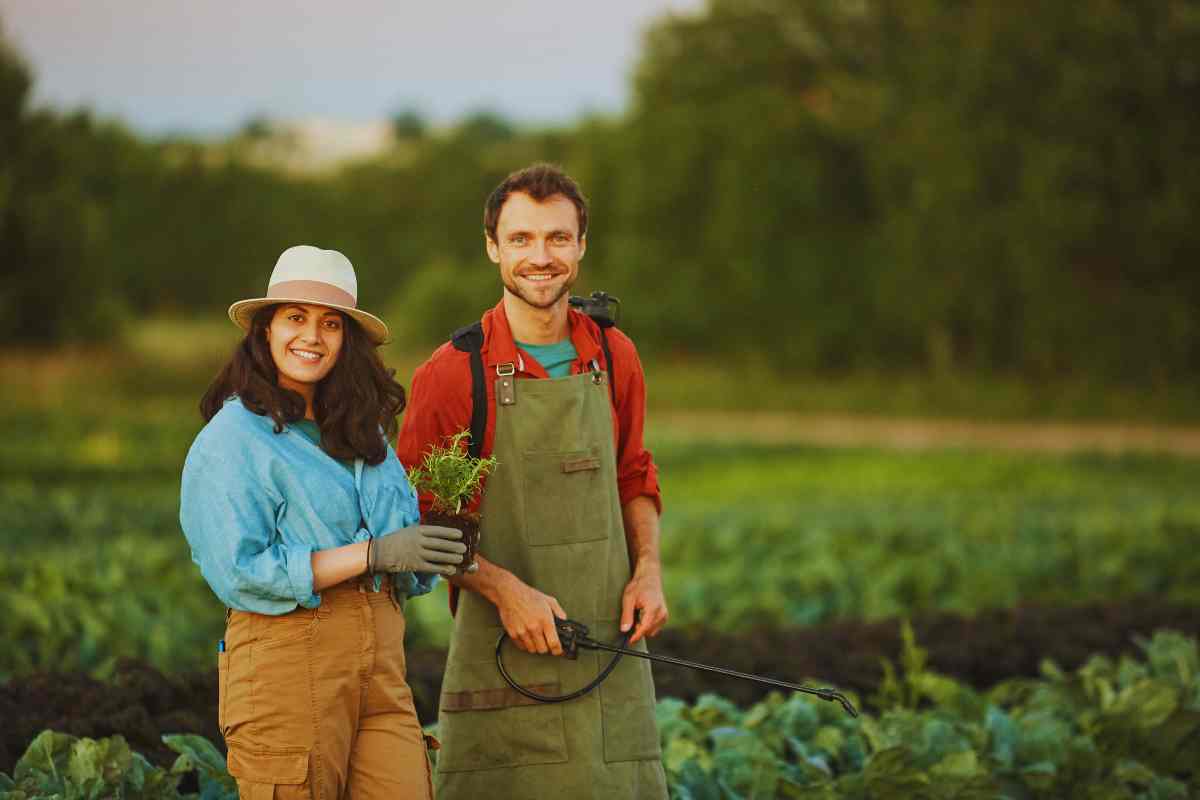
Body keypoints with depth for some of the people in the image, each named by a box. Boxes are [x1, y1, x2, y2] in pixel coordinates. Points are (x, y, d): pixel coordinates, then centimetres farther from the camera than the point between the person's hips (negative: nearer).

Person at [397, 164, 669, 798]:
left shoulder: (614, 358, 8)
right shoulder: (453, 374, -7)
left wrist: (648, 569, 3)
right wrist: (505, 589, -15)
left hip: (609, 648, 4)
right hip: (504, 659, -4)